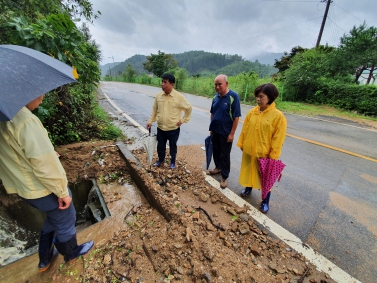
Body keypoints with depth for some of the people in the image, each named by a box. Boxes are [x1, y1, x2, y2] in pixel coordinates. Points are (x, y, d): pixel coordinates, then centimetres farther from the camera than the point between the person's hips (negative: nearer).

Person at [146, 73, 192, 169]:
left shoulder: (179, 96, -13)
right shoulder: (158, 95, -1)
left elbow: (189, 109, -2)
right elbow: (154, 109, 10)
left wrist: (183, 120, -4)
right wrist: (150, 121, 5)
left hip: (173, 129, -3)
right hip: (160, 128, 4)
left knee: (173, 146, 15)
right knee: (160, 146, 17)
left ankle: (173, 162, 36)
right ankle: (160, 161, 40)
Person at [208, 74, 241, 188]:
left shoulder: (233, 96, -15)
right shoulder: (216, 96, 3)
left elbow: (236, 117, -15)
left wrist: (232, 133, -16)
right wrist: (211, 127, 11)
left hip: (226, 132, -5)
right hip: (215, 131, 6)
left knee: (225, 155, 6)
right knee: (215, 151, 18)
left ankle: (224, 177, 21)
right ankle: (218, 167, 42)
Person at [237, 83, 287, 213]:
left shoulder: (278, 116, -14)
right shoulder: (251, 112, -3)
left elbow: (278, 138, -12)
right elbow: (244, 130, 4)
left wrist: (273, 155, -12)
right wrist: (241, 144, 7)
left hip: (264, 153, -4)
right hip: (249, 150, 4)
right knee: (249, 171, 23)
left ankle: (265, 201, 33)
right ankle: (248, 187, 50)